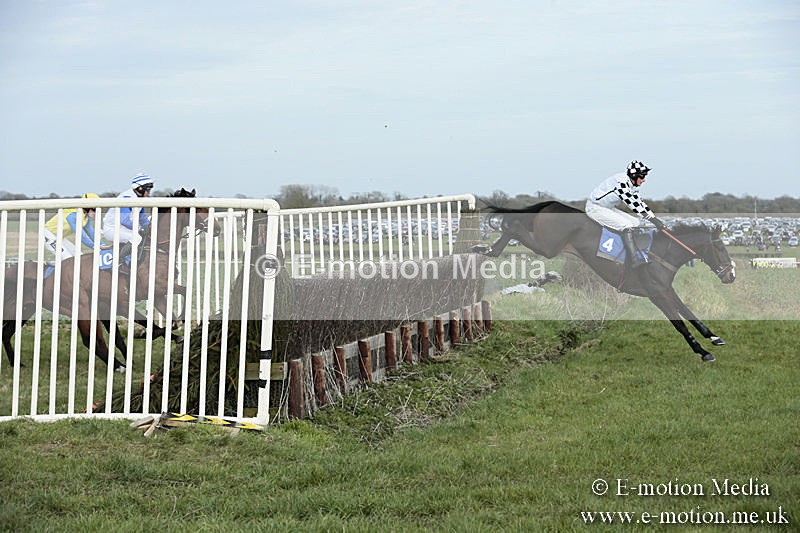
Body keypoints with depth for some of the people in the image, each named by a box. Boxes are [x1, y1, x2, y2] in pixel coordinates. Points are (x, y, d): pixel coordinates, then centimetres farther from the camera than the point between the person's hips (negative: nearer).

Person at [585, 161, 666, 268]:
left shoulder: (631, 184, 5)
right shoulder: (621, 181, -26)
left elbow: (639, 201, 10)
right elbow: (631, 203, -29)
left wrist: (654, 217, 1)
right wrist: (651, 219, -28)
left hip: (609, 208, 11)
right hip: (596, 208, -11)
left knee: (636, 223, 4)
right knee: (626, 226, -22)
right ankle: (634, 261, -26)